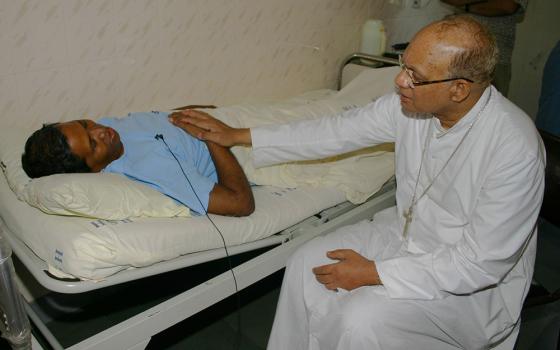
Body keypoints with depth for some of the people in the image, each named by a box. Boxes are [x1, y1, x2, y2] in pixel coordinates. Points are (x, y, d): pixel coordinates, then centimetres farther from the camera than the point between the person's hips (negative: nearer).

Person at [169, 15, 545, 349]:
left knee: (362, 319, -25)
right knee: (308, 263, -7)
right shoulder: (411, 102, -12)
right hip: (406, 230, 6)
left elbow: (482, 263, -26)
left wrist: (375, 273, -24)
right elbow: (336, 131, -6)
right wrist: (238, 135, -4)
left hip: (474, 281, -5)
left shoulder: (515, 149, -30)